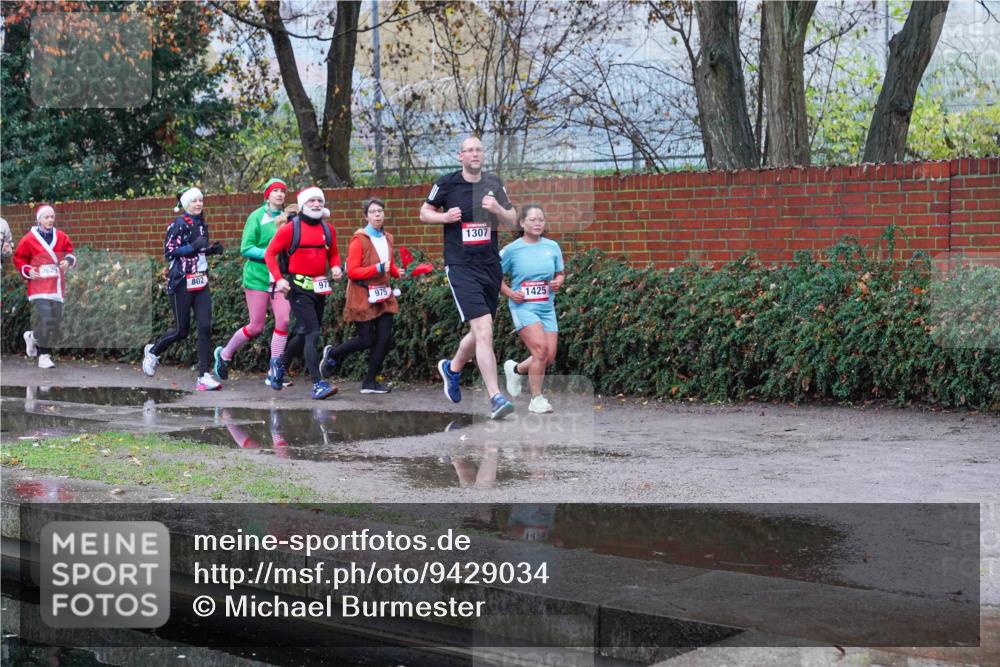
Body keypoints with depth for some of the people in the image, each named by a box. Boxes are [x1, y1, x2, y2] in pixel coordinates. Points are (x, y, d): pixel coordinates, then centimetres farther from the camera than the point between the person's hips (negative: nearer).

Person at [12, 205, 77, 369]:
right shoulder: (29, 239, -2)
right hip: (39, 286, -5)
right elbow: (19, 258, 5)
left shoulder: (61, 237, 7)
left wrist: (69, 261, -3)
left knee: (55, 321, 6)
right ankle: (44, 356, -3)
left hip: (56, 287, 5)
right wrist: (28, 271, -10)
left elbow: (70, 253, 18)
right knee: (45, 319, -18)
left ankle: (33, 337, 32)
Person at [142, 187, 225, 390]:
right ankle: (152, 351, 31)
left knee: (205, 327, -6)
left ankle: (204, 375, -6)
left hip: (201, 282, 6)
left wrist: (211, 249, 5)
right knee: (182, 330, 2)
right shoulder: (179, 224, -9)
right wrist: (192, 246, -25)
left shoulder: (201, 224, 12)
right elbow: (168, 252, -14)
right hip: (181, 282, -6)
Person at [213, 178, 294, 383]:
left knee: (283, 320, -10)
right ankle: (224, 354, 25)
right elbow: (245, 248, -9)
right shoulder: (257, 217, -5)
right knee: (256, 326, 0)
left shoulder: (286, 218, 7)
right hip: (257, 276, -4)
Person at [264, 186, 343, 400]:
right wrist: (278, 278, -16)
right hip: (298, 287, -7)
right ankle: (318, 384, -14)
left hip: (320, 288, 7)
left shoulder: (327, 229, 8)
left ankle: (280, 363, 43)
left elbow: (333, 254, 19)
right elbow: (270, 253, -6)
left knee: (305, 334, 18)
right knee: (312, 334, -14)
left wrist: (336, 267, -3)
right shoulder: (291, 228, -8)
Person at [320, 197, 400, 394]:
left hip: (383, 295, 6)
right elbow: (352, 271, -15)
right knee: (366, 340, -3)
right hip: (363, 296, -6)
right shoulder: (359, 240, -11)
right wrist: (378, 268, -24)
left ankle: (370, 382, 10)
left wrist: (399, 273, 0)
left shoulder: (387, 238, 9)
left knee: (385, 338, -1)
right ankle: (332, 354, 24)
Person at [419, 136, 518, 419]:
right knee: (484, 330, -19)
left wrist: (497, 209, -10)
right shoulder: (447, 183, -2)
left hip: (491, 265, 5)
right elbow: (424, 213, 9)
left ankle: (452, 368, 45)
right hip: (461, 266, -5)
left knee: (480, 333, 16)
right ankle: (495, 398, -19)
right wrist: (445, 216, -11)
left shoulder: (494, 183, 8)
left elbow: (512, 221, 10)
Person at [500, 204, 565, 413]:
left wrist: (558, 282, -5)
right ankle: (537, 399, -6)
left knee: (549, 357, 0)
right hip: (523, 306, -5)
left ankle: (516, 369, 31)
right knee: (540, 349, -20)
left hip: (547, 307, 5)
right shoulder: (512, 250, -4)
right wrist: (509, 292, -8)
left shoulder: (552, 247, 6)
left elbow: (560, 273, 17)